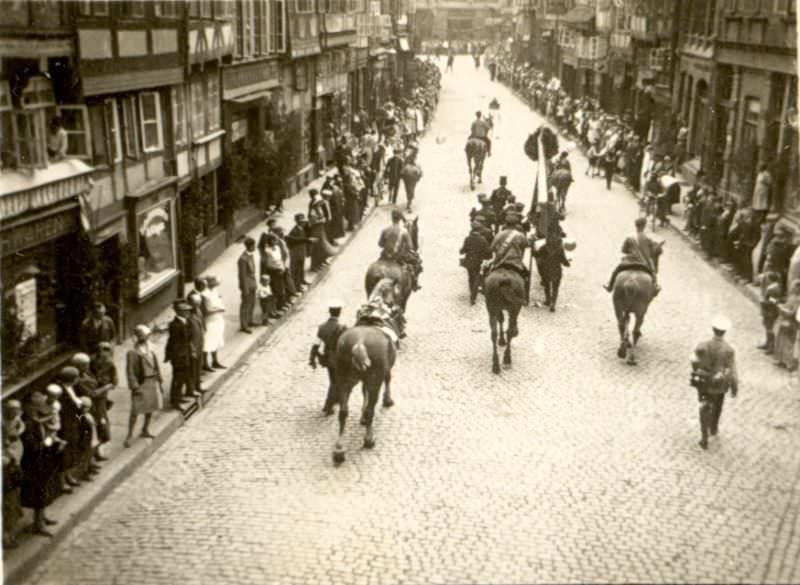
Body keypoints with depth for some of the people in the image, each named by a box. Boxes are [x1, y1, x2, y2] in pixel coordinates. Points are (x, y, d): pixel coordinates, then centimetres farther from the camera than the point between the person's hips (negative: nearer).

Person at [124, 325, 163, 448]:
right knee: (135, 411, -6)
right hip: (141, 384, -7)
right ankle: (129, 435, 1)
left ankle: (145, 430, 33)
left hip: (153, 383, 7)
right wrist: (135, 387, -21)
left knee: (150, 408, 16)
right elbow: (130, 371, -16)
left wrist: (159, 382, 13)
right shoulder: (132, 353, -13)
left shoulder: (151, 351, 8)